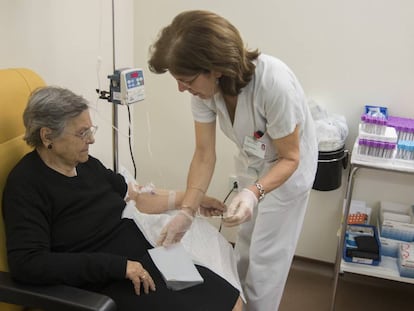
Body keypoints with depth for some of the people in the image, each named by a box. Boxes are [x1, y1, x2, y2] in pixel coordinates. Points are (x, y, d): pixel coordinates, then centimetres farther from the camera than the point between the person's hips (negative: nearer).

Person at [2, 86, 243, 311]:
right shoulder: (26, 185, -12)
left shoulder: (86, 164, 8)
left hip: (146, 258, 7)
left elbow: (136, 199, 20)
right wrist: (117, 266, -23)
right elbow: (27, 263, -22)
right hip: (106, 285, -7)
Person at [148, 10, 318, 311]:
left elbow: (289, 158, -27)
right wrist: (187, 211, -26)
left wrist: (255, 192, -44)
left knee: (266, 256, 3)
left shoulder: (273, 83, -39)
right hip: (251, 161, 6)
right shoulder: (204, 85, -23)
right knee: (245, 244, 22)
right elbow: (204, 154, -16)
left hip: (286, 166, -5)